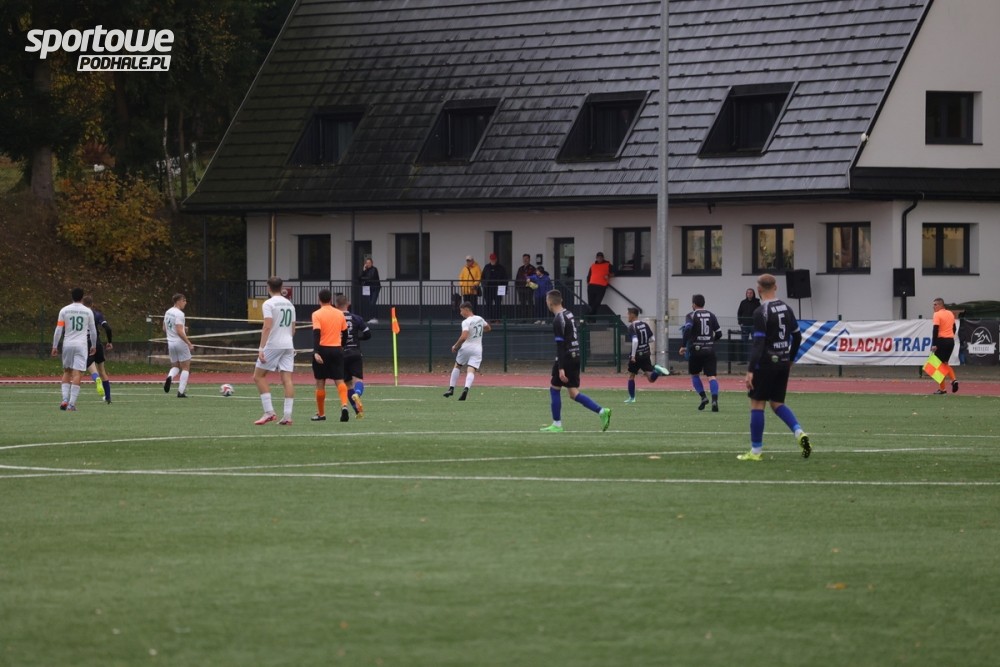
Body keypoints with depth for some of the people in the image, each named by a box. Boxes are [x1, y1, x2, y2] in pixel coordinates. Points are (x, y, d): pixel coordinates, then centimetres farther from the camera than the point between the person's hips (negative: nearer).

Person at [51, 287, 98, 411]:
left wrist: (55, 346, 3)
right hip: (81, 345, -1)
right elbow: (93, 330, 9)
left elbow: (58, 330, -1)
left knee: (67, 372, 15)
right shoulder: (88, 311, 3)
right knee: (76, 374, -5)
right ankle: (72, 404, -11)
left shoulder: (64, 310, 2)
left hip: (67, 345, 1)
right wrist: (93, 346, 23)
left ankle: (65, 399, 1)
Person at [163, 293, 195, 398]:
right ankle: (181, 391, -2)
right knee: (185, 368, 4)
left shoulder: (167, 312, 9)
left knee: (175, 366, 17)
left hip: (170, 343, 7)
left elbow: (164, 329, 17)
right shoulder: (179, 314, -16)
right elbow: (179, 332, -23)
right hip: (180, 342, -7)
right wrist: (189, 344, -20)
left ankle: (170, 377, -17)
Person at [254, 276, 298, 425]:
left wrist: (261, 348, -18)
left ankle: (269, 412, -6)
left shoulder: (269, 304, -7)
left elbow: (267, 327, -16)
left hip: (273, 344, -6)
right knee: (287, 379, 1)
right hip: (288, 345, 6)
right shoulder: (290, 304, 14)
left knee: (258, 376, 3)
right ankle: (287, 416, -6)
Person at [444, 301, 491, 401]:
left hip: (465, 348, -4)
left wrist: (455, 346, -12)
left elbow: (463, 337, -25)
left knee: (457, 366, 19)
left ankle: (451, 389, 19)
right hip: (477, 349, 4)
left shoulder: (466, 322, -13)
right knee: (471, 371, -6)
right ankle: (466, 388, -31)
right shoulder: (480, 319, 8)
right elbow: (488, 328, 27)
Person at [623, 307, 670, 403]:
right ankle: (656, 369, -26)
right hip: (646, 354, 5)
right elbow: (652, 339, 9)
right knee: (651, 378, 3)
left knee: (631, 376, 14)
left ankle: (631, 398, 18)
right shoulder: (645, 325, 7)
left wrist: (633, 355, -22)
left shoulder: (632, 327, -13)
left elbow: (635, 341, -27)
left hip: (636, 355, -5)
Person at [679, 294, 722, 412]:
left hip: (696, 350, -2)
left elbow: (687, 329, -19)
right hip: (710, 349, 2)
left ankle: (703, 397, 6)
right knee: (711, 376, -5)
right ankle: (714, 399, -24)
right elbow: (719, 333, 12)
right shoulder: (711, 315, 10)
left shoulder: (691, 315, -1)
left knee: (695, 374, 18)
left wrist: (683, 346, -14)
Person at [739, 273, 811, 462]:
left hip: (765, 363, -7)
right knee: (777, 403, 16)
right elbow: (797, 337, 14)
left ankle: (756, 451, 5)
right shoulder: (786, 308, 8)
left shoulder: (761, 312, -14)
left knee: (757, 404, 2)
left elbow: (758, 343, -20)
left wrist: (750, 370, -21)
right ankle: (799, 433, -8)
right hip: (783, 363, 7)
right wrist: (790, 360, 26)